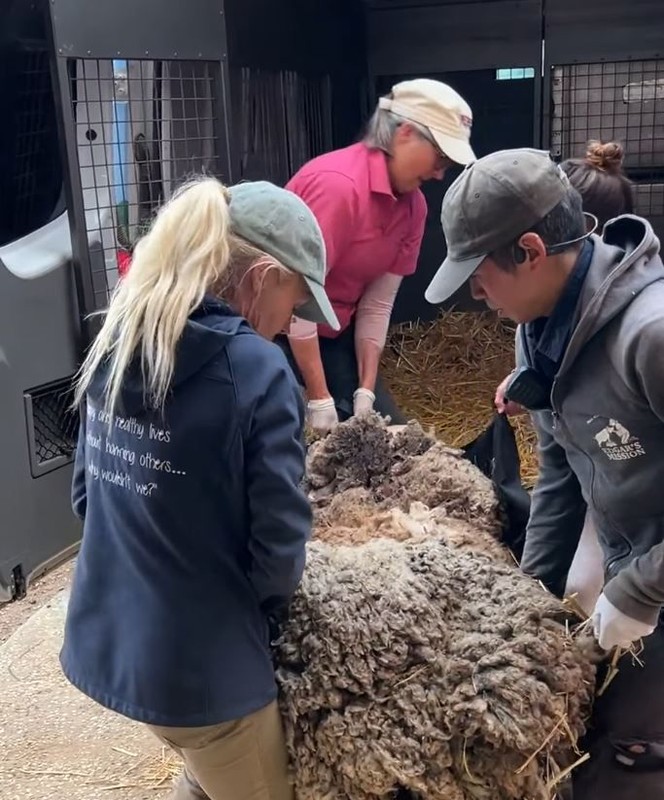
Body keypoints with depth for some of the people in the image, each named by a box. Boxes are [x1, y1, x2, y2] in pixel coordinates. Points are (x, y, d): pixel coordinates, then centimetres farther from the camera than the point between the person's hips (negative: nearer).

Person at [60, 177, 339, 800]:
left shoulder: (115, 342, -1)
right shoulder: (255, 369, -24)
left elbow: (86, 493, 7)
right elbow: (278, 546, -20)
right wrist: (258, 610, 2)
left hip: (103, 641, 7)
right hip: (195, 665, -7)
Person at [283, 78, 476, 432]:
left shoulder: (413, 204, -3)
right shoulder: (337, 184, -26)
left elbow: (378, 302, -1)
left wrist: (366, 391, -6)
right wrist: (320, 400, -22)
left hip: (334, 331, 8)